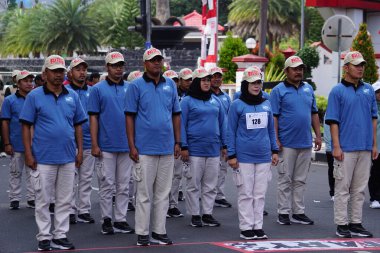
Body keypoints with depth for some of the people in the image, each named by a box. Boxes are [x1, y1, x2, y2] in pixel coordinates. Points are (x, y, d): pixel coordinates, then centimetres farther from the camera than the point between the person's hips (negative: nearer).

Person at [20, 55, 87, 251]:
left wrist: (80, 150, 6)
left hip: (68, 158, 4)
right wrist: (28, 153, -8)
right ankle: (44, 237, 13)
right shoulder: (34, 96, -2)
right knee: (43, 200, 3)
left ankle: (60, 235, 17)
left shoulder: (72, 96, 8)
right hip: (43, 159, -3)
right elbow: (26, 126, -2)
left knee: (65, 200, 8)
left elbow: (78, 125, 13)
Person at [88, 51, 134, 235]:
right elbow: (93, 118, -3)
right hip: (106, 145, -3)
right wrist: (94, 144, -9)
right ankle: (106, 220, 12)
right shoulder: (98, 89, -1)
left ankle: (121, 220, 15)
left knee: (124, 186, 7)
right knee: (107, 185, 3)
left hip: (127, 145, 3)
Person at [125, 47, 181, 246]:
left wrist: (177, 142, 8)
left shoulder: (170, 85, 9)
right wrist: (132, 146, -9)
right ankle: (142, 234, 8)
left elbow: (176, 115, 14)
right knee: (144, 194, 1)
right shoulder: (136, 86, -3)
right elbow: (130, 117, -4)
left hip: (167, 148, 4)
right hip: (145, 148, -4)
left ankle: (159, 232, 17)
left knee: (163, 193, 9)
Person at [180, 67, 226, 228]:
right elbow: (181, 125, -4)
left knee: (210, 185, 8)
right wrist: (183, 147, -10)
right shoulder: (187, 101, -1)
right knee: (193, 184, 2)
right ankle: (195, 215, 9)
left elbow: (222, 123, 15)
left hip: (213, 149, 4)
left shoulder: (215, 101, 12)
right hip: (194, 150, -4)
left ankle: (207, 214, 16)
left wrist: (224, 145, 11)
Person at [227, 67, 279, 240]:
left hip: (264, 157, 4)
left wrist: (274, 150, 12)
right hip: (244, 157, -4)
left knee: (260, 194, 7)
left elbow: (271, 129, 16)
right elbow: (231, 132, -2)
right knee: (246, 194, 1)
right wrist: (231, 155, -6)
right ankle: (246, 227, 8)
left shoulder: (266, 104, 10)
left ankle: (258, 227, 14)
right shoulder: (237, 105, -2)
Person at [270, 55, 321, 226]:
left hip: (306, 142, 5)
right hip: (287, 143, -5)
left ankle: (298, 212, 18)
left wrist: (318, 135, 10)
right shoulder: (279, 90, -4)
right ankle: (283, 213, 8)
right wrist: (276, 140, -14)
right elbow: (273, 116, -8)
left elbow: (314, 114, 16)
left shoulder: (308, 89, 12)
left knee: (300, 180, 11)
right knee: (285, 180, 2)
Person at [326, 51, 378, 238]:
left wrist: (374, 144, 10)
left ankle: (356, 223, 17)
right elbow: (333, 121, -6)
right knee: (343, 188, 0)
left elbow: (373, 118, 15)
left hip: (365, 149, 5)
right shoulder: (337, 91, -3)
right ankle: (341, 225, 6)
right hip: (346, 149, -5)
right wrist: (336, 147, -13)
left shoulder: (368, 90, 12)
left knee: (359, 189, 10)